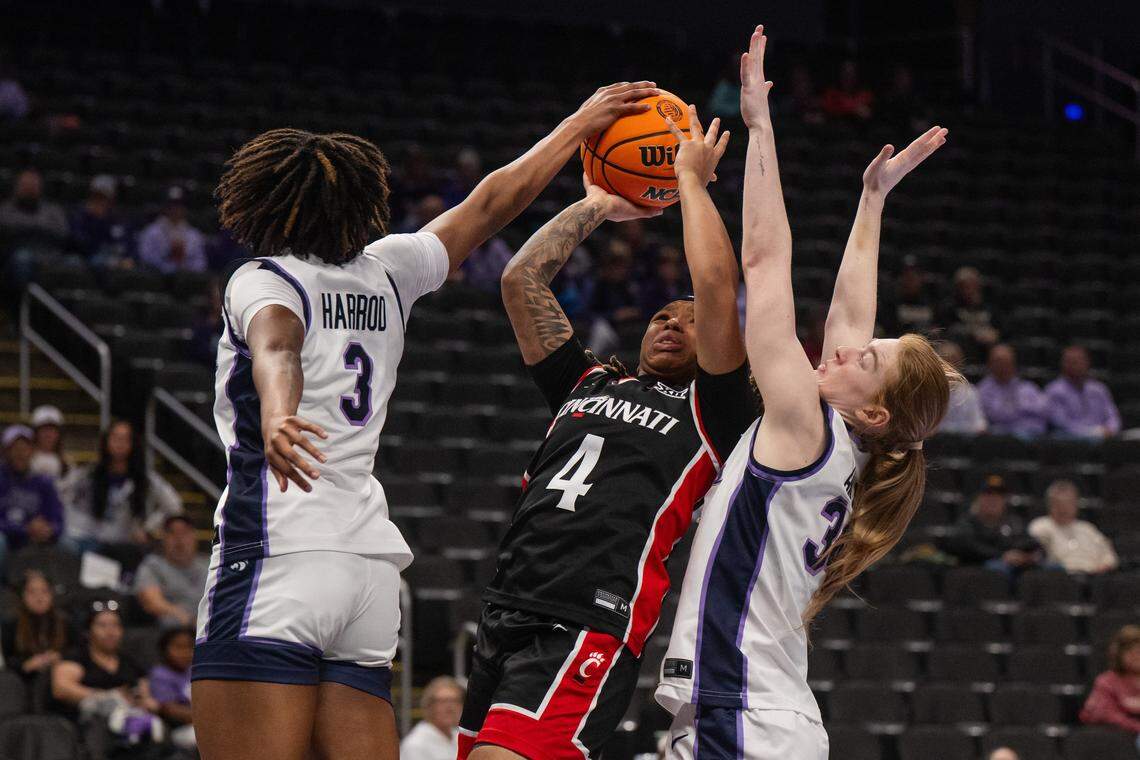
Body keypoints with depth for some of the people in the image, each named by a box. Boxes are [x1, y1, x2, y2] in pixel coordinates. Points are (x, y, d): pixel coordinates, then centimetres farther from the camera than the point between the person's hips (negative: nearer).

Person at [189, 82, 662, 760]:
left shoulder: (264, 280, 1)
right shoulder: (385, 273, 17)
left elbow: (276, 347, -22)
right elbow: (492, 202, 28)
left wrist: (276, 419, -43)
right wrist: (581, 123, 40)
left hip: (279, 559, -6)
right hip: (372, 565, 7)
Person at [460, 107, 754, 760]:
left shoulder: (710, 413, 8)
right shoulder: (588, 384, 25)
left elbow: (716, 287, -3)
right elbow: (523, 280, 25)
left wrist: (692, 177, 9)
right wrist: (599, 206, 29)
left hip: (591, 628, -7)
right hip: (505, 619, 7)